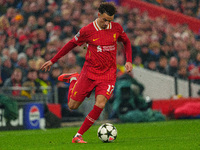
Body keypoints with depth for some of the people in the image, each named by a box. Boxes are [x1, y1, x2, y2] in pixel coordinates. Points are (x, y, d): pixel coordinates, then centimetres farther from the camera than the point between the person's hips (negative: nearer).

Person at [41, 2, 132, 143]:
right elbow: (72, 44, 4)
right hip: (89, 72, -1)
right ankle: (73, 79, 35)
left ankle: (78, 136, -4)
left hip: (108, 74, 1)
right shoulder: (87, 31, -10)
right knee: (72, 106, 3)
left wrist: (129, 61, 4)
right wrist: (53, 61, 8)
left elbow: (126, 42, 18)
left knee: (100, 105, -19)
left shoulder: (116, 28, -2)